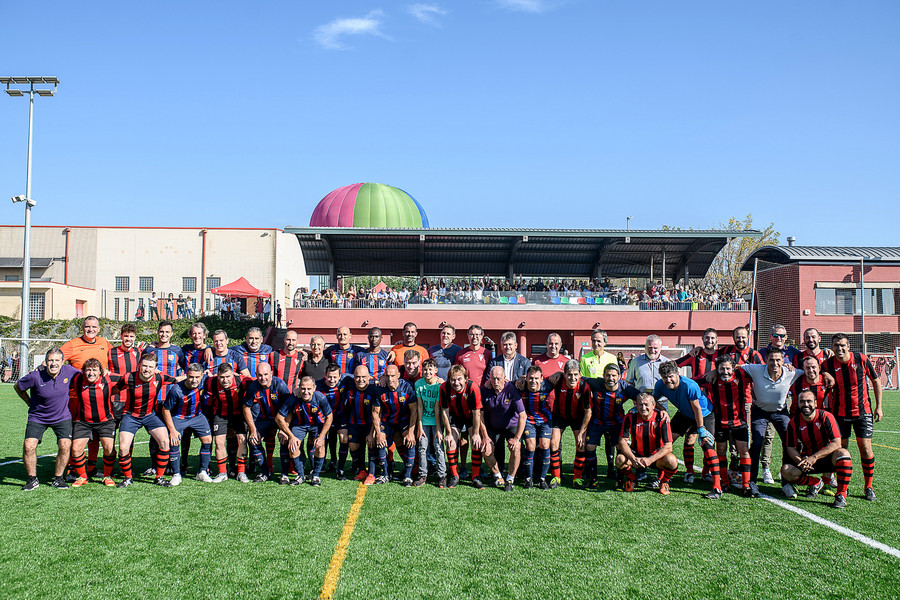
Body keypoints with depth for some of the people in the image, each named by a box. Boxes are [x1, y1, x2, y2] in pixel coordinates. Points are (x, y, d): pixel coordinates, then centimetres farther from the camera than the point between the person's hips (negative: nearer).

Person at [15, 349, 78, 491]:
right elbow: (17, 386, 0)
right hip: (38, 417, -1)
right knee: (29, 446, -15)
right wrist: (30, 403, 4)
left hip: (62, 417, 1)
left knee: (65, 446, -13)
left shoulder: (69, 371, -15)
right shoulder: (35, 376, -20)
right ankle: (32, 479, 8)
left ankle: (57, 479, 8)